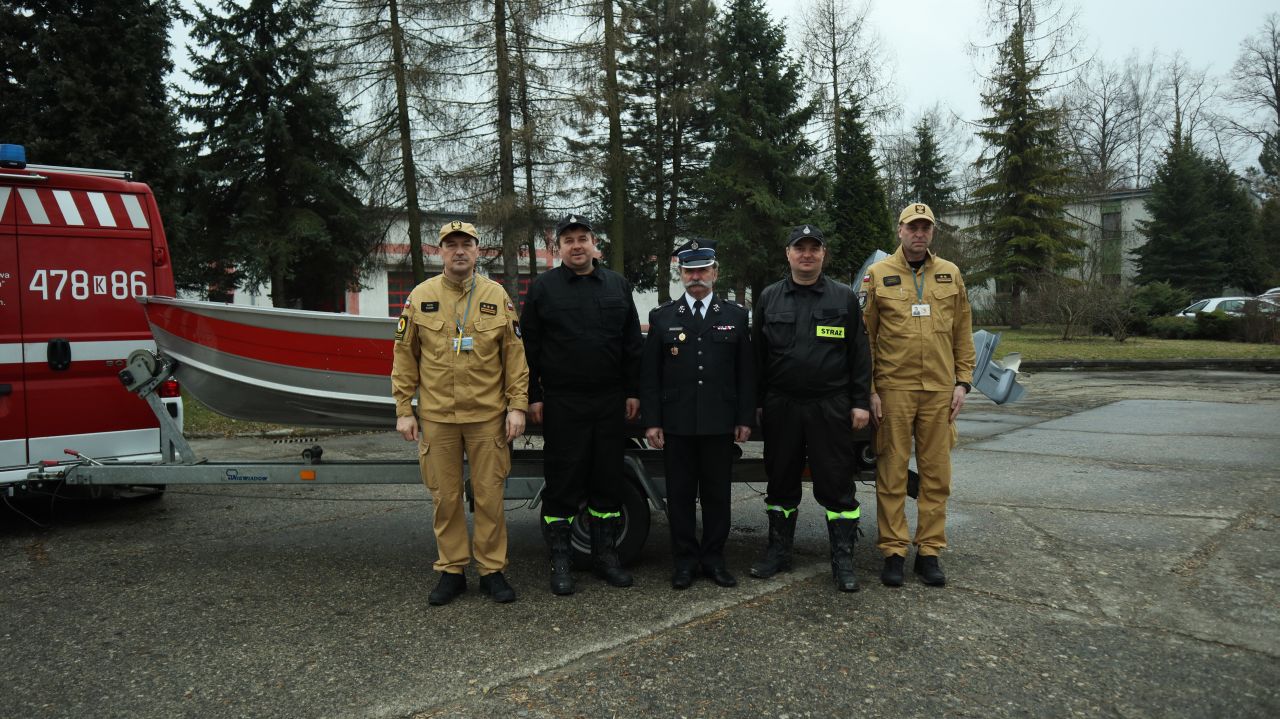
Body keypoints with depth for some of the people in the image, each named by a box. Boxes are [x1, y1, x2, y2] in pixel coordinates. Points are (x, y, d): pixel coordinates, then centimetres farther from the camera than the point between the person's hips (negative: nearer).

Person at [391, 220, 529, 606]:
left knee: (490, 495, 5)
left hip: (487, 415, 0)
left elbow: (514, 354, 4)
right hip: (436, 416, 1)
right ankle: (451, 571, 21)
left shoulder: (497, 296, 4)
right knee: (444, 497, 8)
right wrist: (403, 409, 2)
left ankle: (492, 570, 18)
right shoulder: (421, 296, 4)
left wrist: (517, 405, -1)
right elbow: (404, 356, 6)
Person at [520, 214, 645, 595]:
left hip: (611, 403, 3)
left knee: (608, 480, 9)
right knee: (563, 482, 2)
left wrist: (633, 392, 5)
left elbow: (633, 344, 11)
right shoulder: (543, 287, 2)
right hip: (562, 404, -3)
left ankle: (605, 555, 21)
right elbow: (529, 347, 1)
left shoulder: (618, 285, 10)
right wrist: (532, 396, -3)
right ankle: (560, 561, 12)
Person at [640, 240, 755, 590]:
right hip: (676, 425, 0)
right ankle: (684, 560, 17)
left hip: (719, 424, 0)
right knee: (680, 493, 6)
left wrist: (745, 419, 0)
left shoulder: (736, 317, 7)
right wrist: (651, 422, -3)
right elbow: (649, 374, 3)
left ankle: (713, 557, 20)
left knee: (717, 492, 7)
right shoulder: (662, 317, 6)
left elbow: (746, 373, 6)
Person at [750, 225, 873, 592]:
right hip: (781, 407, 2)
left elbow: (859, 355, 3)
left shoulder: (845, 297, 5)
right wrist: (757, 404, 5)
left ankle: (843, 559, 11)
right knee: (781, 481, 11)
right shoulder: (769, 298, 8)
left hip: (830, 407, -2)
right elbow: (757, 355, 9)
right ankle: (778, 551, 24)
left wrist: (860, 402, -3)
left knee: (836, 483, 1)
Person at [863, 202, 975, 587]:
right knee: (892, 472, 2)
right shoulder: (877, 275, 2)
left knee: (936, 473, 6)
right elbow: (864, 338, 1)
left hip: (939, 390, 3)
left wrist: (962, 382, 5)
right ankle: (893, 552, 11)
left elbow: (963, 335, 13)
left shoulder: (950, 275, 11)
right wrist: (868, 390, -4)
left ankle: (929, 552, 16)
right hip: (893, 388, -3)